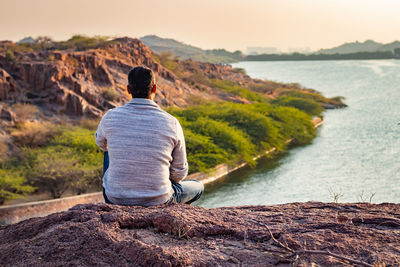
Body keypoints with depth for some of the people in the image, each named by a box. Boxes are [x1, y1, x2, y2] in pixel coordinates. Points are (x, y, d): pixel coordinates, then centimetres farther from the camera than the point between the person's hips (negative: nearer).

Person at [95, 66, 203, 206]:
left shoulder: (111, 117, -9)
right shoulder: (172, 123, -12)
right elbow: (179, 174, -1)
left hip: (116, 199, 1)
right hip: (158, 200, -1)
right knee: (198, 187, 30)